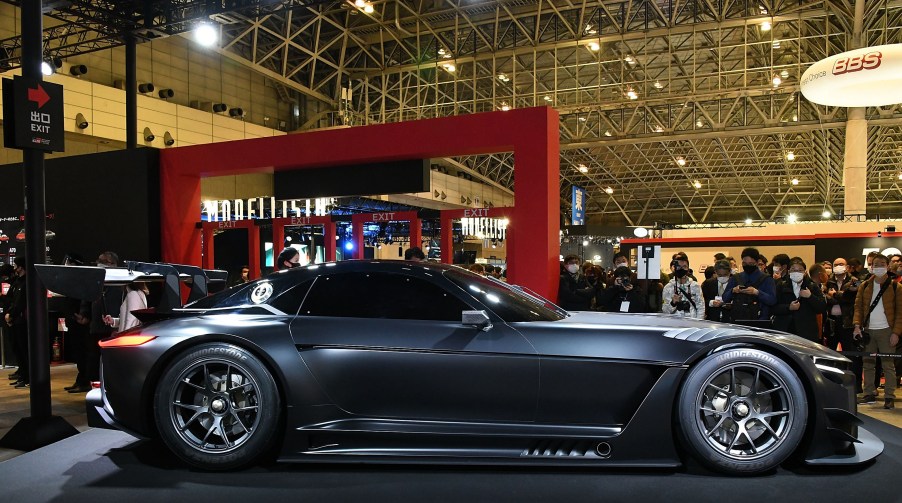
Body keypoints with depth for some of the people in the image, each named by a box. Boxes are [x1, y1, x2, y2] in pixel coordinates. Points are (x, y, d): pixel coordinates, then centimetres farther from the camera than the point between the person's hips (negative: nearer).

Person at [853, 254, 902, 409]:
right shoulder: (864, 286, 10)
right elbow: (858, 306, 6)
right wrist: (857, 325, -7)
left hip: (886, 330, -4)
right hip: (868, 330, 4)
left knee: (888, 365, -2)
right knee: (868, 364, 8)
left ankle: (889, 397, 2)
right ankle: (869, 394, 16)